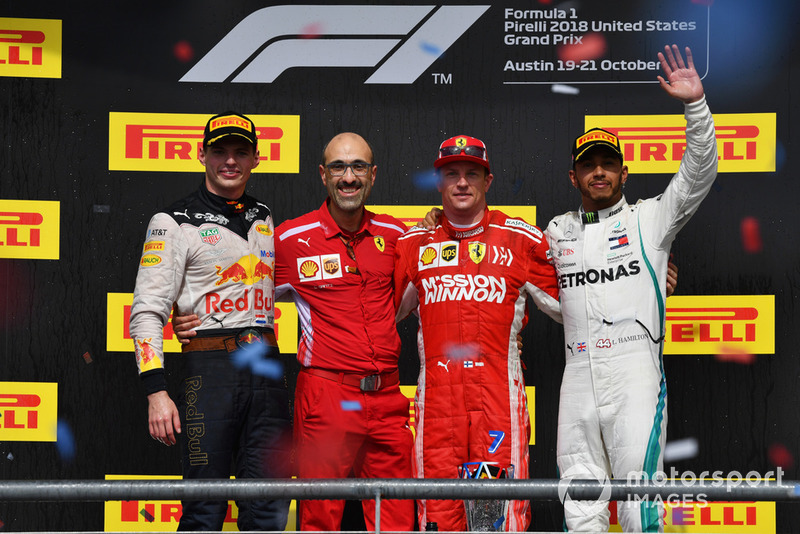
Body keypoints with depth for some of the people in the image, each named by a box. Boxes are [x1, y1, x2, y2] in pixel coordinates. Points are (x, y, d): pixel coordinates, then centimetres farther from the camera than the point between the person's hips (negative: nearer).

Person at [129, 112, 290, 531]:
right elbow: (147, 311, -7)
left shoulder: (264, 219, 18)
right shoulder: (174, 223, 0)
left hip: (265, 368, 5)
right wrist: (156, 390, -17)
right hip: (207, 366, -5)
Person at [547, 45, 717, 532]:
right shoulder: (558, 231, 18)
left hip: (635, 370, -4)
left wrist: (695, 105, -17)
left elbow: (699, 175, -5)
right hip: (579, 375, 4)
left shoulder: (649, 218, 7)